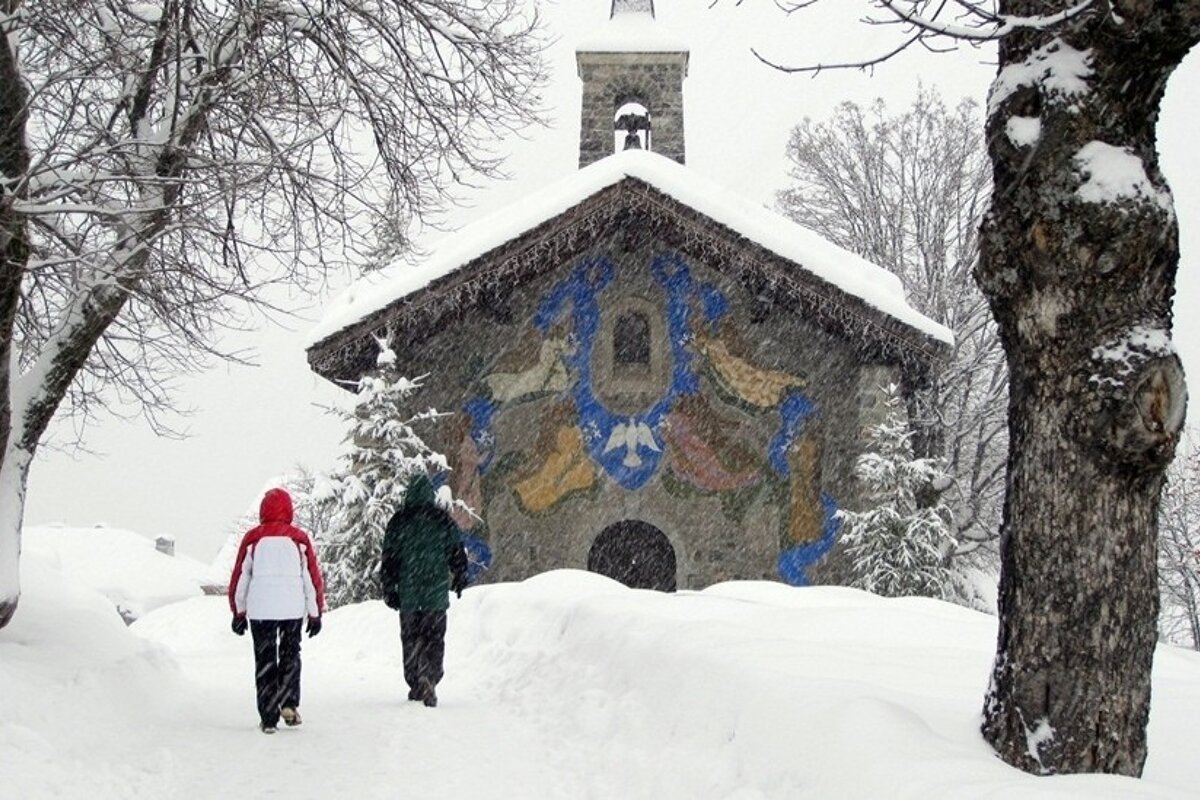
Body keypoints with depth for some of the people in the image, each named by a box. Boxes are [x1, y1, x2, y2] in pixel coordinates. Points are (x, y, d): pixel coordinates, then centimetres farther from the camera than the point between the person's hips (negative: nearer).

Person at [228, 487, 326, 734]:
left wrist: (238, 612, 13)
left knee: (265, 659, 6)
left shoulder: (253, 538, 0)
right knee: (290, 654, 17)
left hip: (260, 610, 0)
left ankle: (268, 718, 4)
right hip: (293, 609, 0)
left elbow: (240, 577, 3)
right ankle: (289, 704, 3)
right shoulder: (299, 538, 0)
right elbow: (312, 577, 3)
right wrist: (315, 614, 11)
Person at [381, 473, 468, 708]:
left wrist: (389, 589, 7)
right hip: (436, 592, 0)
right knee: (435, 638, 5)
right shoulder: (443, 519, 0)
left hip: (408, 592, 0)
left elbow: (389, 558, 0)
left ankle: (415, 683, 3)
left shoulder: (399, 521, -1)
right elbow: (457, 553, 6)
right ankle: (431, 678, -13)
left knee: (410, 638, 10)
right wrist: (459, 580, 21)